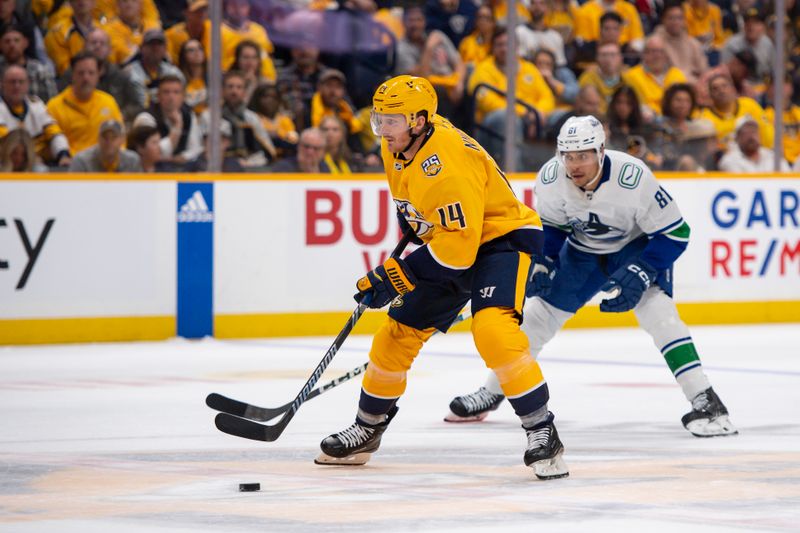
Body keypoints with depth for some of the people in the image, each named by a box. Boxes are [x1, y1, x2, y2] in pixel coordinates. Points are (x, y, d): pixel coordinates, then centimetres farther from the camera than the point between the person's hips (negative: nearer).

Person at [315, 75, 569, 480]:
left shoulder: (447, 163, -33)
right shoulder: (395, 148, -5)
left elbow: (459, 244, -33)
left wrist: (399, 275, -30)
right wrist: (410, 225, 17)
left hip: (501, 238, -9)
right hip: (447, 244, 9)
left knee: (492, 328, -32)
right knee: (398, 334, 9)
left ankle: (542, 433, -25)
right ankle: (367, 430, 27)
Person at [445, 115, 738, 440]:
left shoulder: (633, 178, -36)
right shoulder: (550, 179, -23)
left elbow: (674, 233, -26)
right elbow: (549, 225, 0)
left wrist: (638, 275, -33)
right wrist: (541, 265, -12)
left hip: (637, 245, -5)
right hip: (583, 250, 5)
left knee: (657, 312, -27)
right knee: (538, 313, 6)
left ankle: (705, 403, -25)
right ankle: (492, 392, 26)